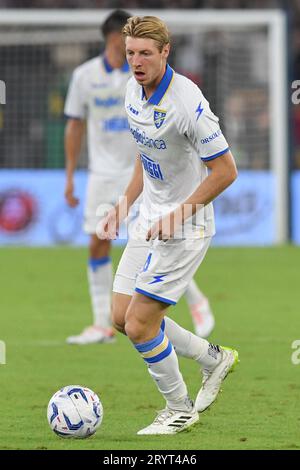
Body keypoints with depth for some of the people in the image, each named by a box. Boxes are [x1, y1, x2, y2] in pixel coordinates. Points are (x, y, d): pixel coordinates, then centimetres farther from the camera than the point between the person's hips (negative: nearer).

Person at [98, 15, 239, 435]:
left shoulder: (187, 104, -24)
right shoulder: (134, 91, 2)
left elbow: (225, 170, -20)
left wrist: (176, 216, -22)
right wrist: (124, 206, 13)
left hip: (185, 227, -9)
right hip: (150, 220, 9)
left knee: (139, 324, -9)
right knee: (122, 317, 9)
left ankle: (179, 409, 13)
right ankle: (214, 359, 27)